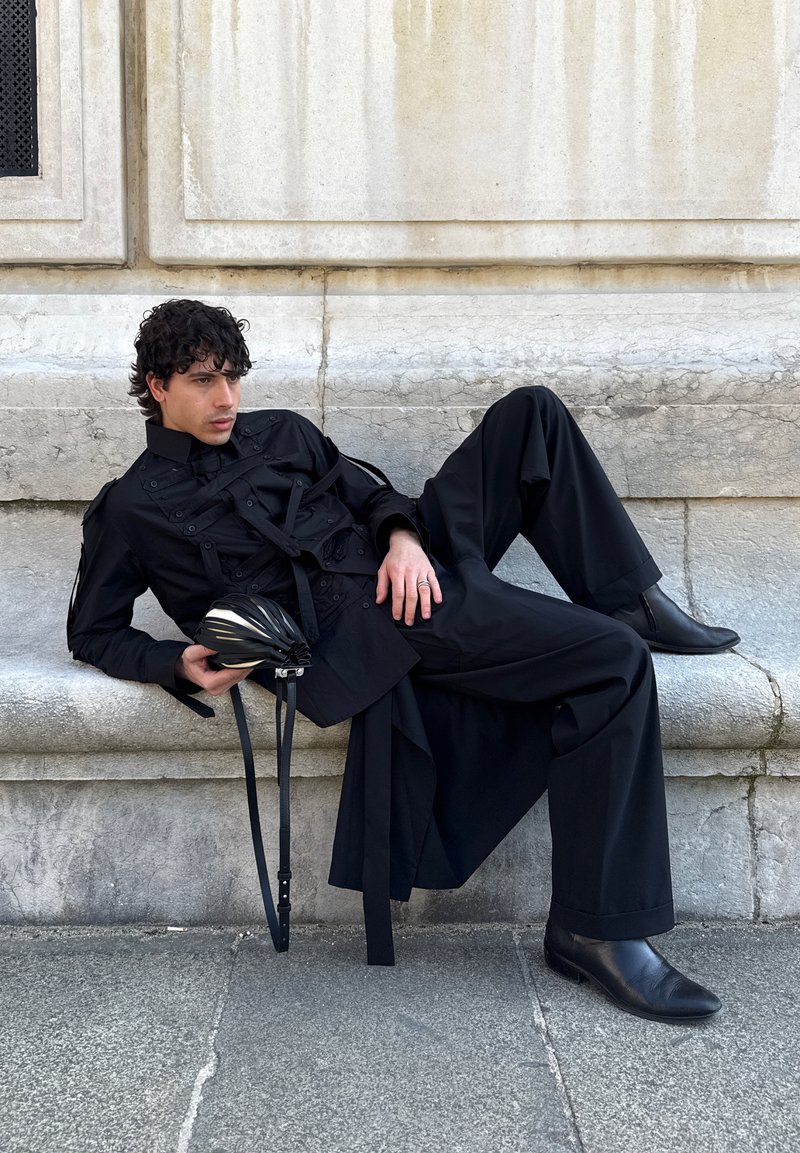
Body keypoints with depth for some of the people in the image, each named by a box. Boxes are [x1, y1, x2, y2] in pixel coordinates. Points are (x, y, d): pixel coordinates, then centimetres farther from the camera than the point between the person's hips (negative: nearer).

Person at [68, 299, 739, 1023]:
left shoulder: (281, 432, 24)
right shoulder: (129, 509, 10)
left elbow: (366, 490, 19)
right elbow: (93, 633, 11)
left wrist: (403, 535, -6)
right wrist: (182, 665, -10)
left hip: (406, 568, 7)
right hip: (351, 622, -7)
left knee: (530, 415, -2)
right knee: (615, 663, -22)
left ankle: (630, 601, -1)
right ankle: (594, 932, -17)